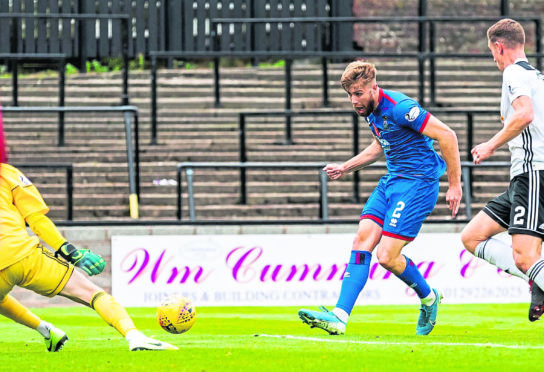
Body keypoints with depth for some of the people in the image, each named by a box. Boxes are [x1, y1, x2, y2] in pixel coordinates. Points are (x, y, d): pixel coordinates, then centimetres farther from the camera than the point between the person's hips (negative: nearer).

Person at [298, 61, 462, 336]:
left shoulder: (399, 107, -21)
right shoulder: (370, 110, 9)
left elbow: (446, 135, -19)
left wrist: (454, 185, -16)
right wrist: (345, 168, 25)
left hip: (417, 182, -9)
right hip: (391, 180, 9)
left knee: (387, 256, -13)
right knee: (362, 240, -6)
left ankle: (428, 298, 16)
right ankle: (339, 318, -12)